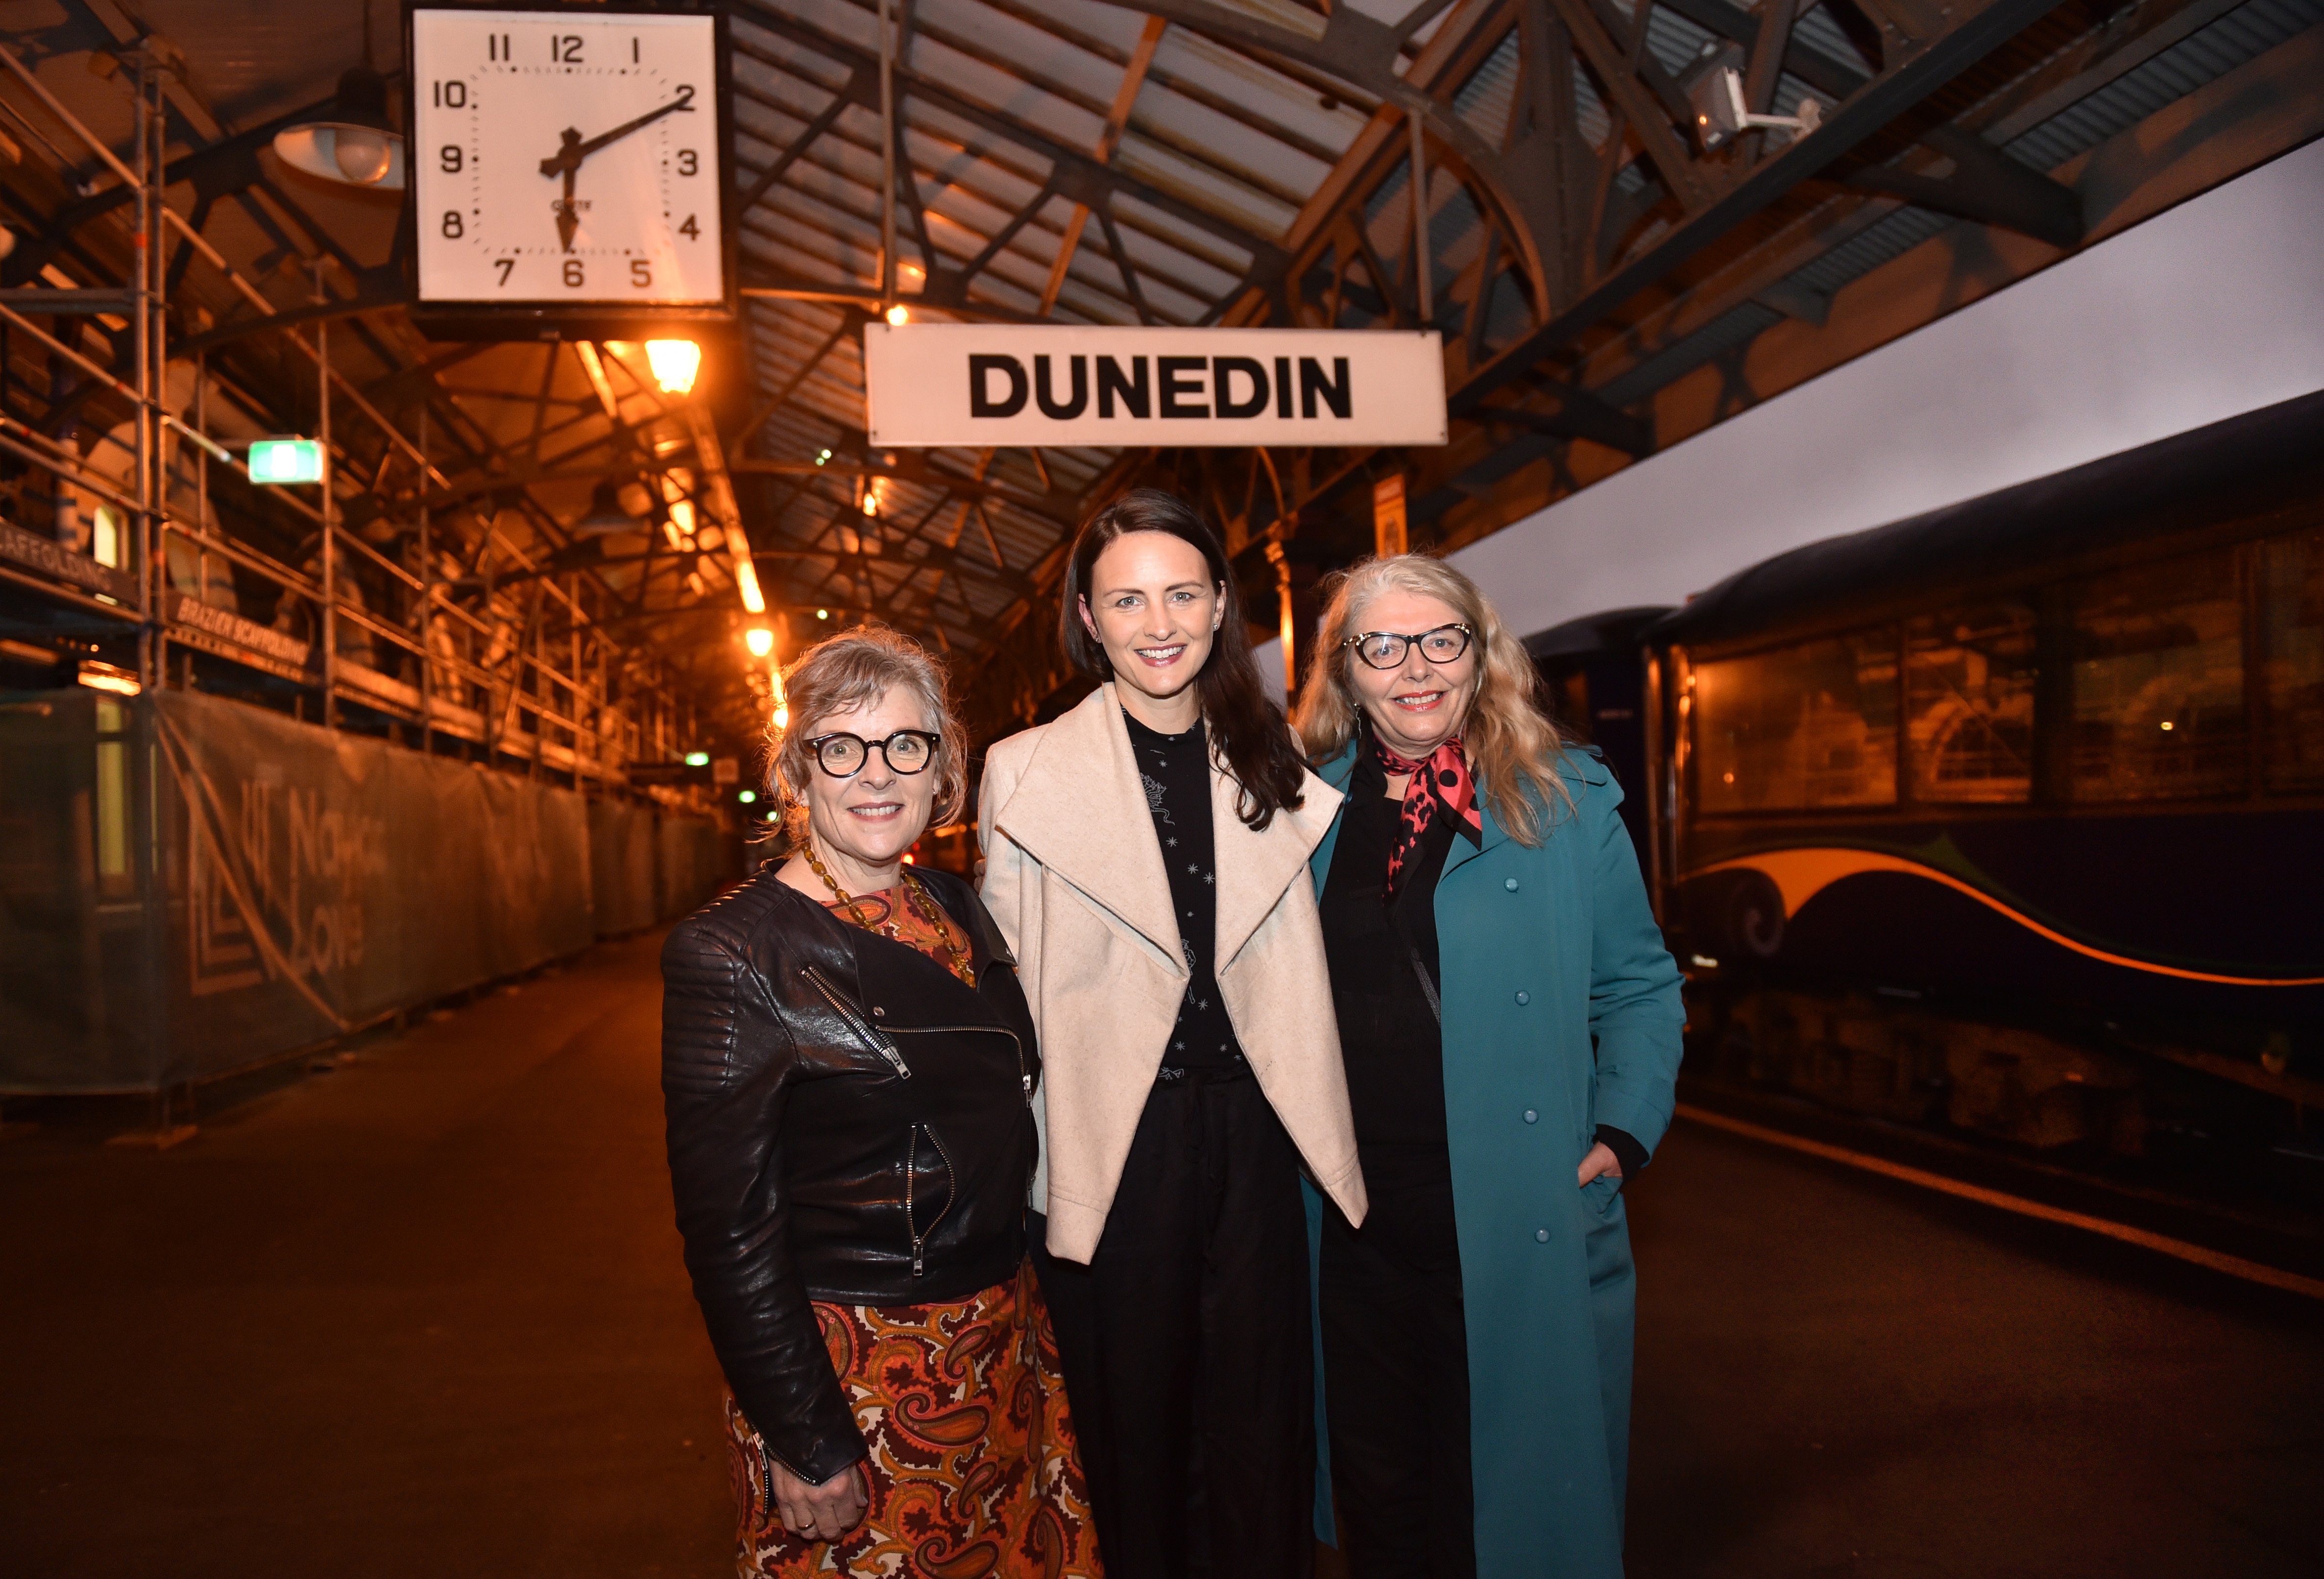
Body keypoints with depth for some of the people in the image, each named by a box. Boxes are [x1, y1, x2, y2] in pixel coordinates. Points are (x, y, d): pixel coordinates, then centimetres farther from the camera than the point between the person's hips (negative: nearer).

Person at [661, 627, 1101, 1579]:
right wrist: (806, 1444, -16)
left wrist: (1026, 1324, 11)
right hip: (849, 1367, -6)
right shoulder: (733, 953, -16)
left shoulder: (959, 910, 3)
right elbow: (728, 1225, -16)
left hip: (1006, 1351, 6)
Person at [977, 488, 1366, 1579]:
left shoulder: (1269, 763, 8)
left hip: (1252, 1127, 3)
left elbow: (1295, 964, 12)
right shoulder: (1026, 772, -3)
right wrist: (1026, 1168, -4)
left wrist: (1318, 1138, 6)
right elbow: (1008, 988, -1)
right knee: (1133, 1422, 11)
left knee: (1262, 1422, 12)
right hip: (1112, 1144, -3)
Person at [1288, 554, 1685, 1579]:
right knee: (1379, 1495, 16)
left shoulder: (1565, 802, 0)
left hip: (1517, 1221, -2)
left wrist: (1623, 1133, -7)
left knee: (1513, 1491, 10)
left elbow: (1640, 988, 4)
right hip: (1349, 1222, 2)